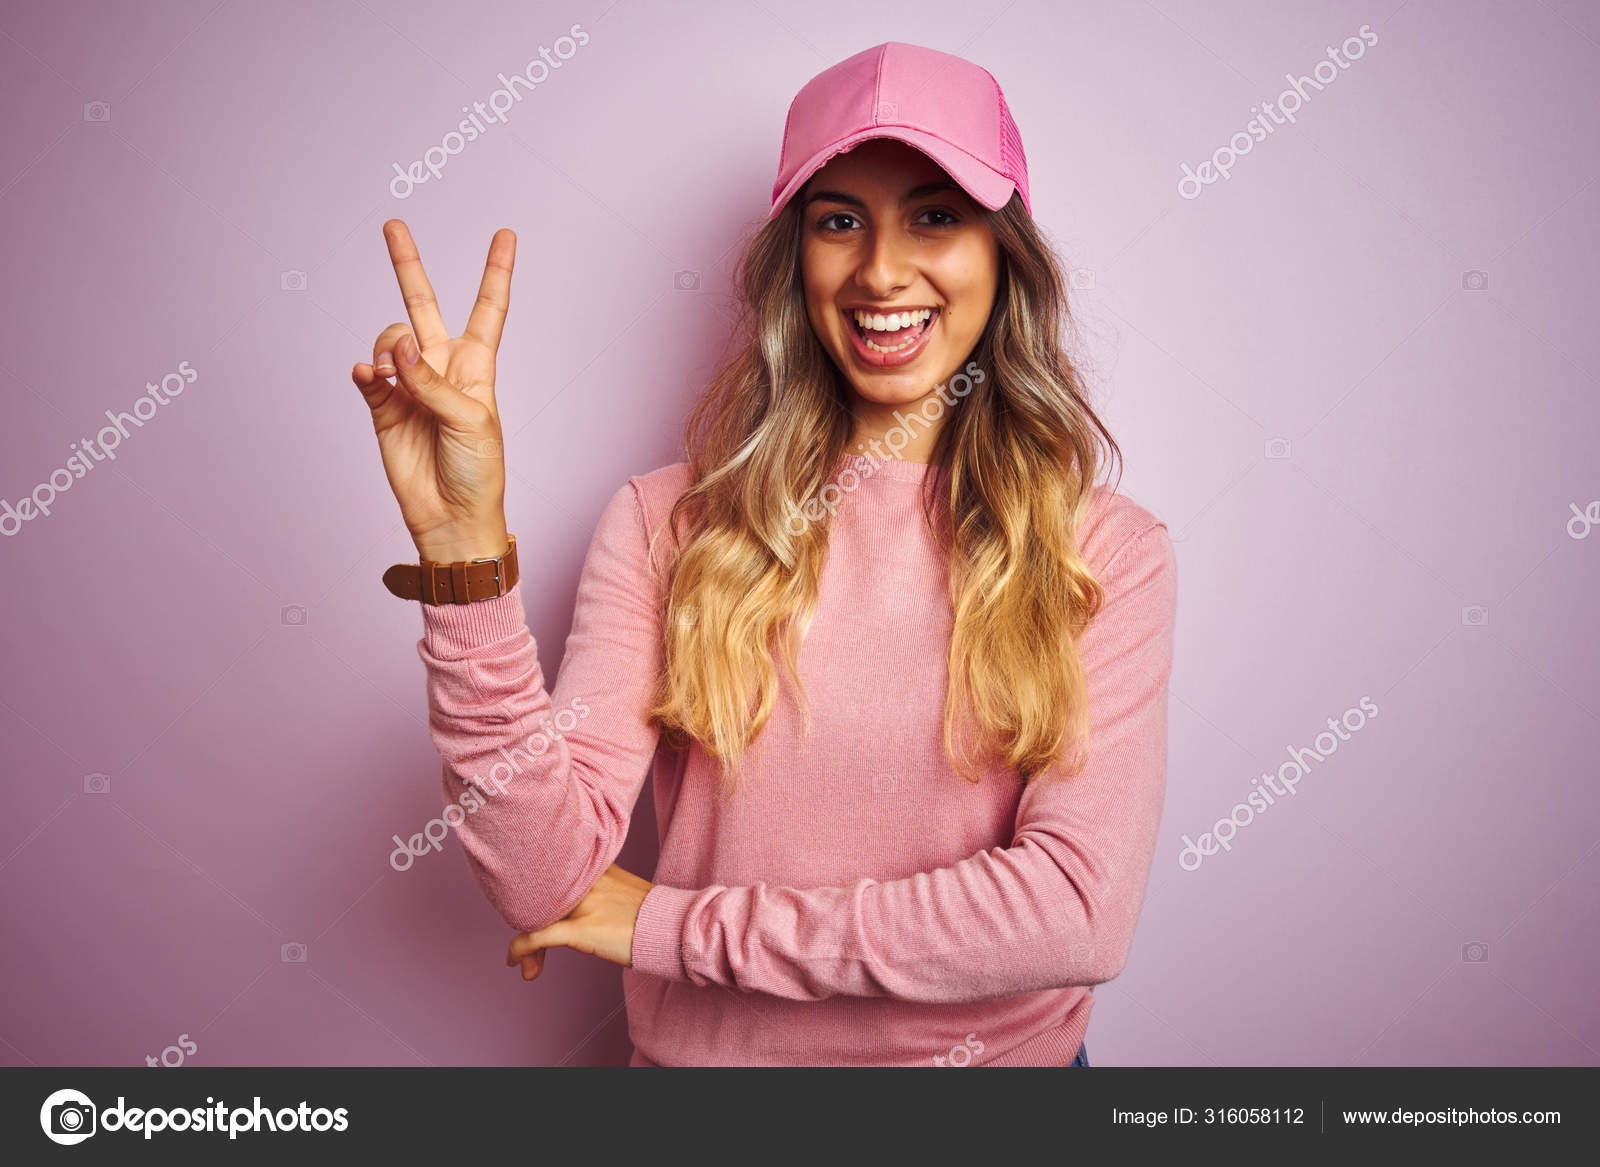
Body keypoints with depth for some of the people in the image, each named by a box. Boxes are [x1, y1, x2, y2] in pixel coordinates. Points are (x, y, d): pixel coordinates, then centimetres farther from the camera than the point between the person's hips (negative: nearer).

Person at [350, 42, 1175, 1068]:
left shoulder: (1108, 552, -12)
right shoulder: (665, 524, -11)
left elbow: (1081, 914, -21)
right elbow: (547, 885, -18)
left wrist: (676, 926, -19)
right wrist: (463, 543, -30)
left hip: (999, 1045, 0)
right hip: (704, 1051, 1)